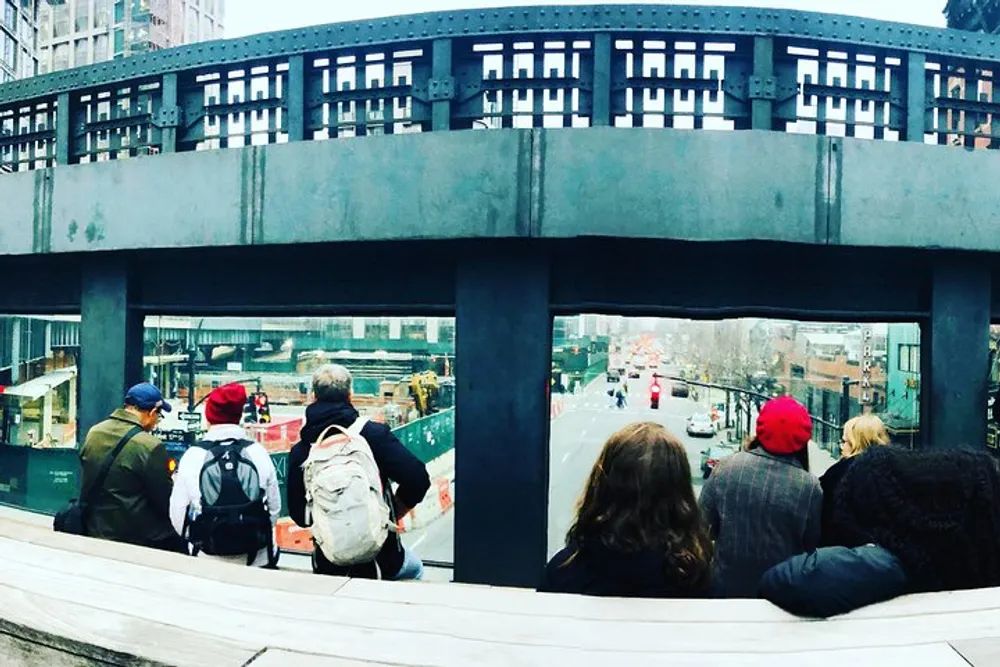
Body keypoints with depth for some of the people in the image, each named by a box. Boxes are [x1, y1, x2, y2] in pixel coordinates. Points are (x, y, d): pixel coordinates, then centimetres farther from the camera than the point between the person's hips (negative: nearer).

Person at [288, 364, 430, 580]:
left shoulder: (299, 451, -5)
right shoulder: (374, 434, -15)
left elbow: (298, 514, 0)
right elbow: (417, 479, -20)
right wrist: (392, 513, -1)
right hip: (380, 555, -2)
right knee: (415, 569, 30)